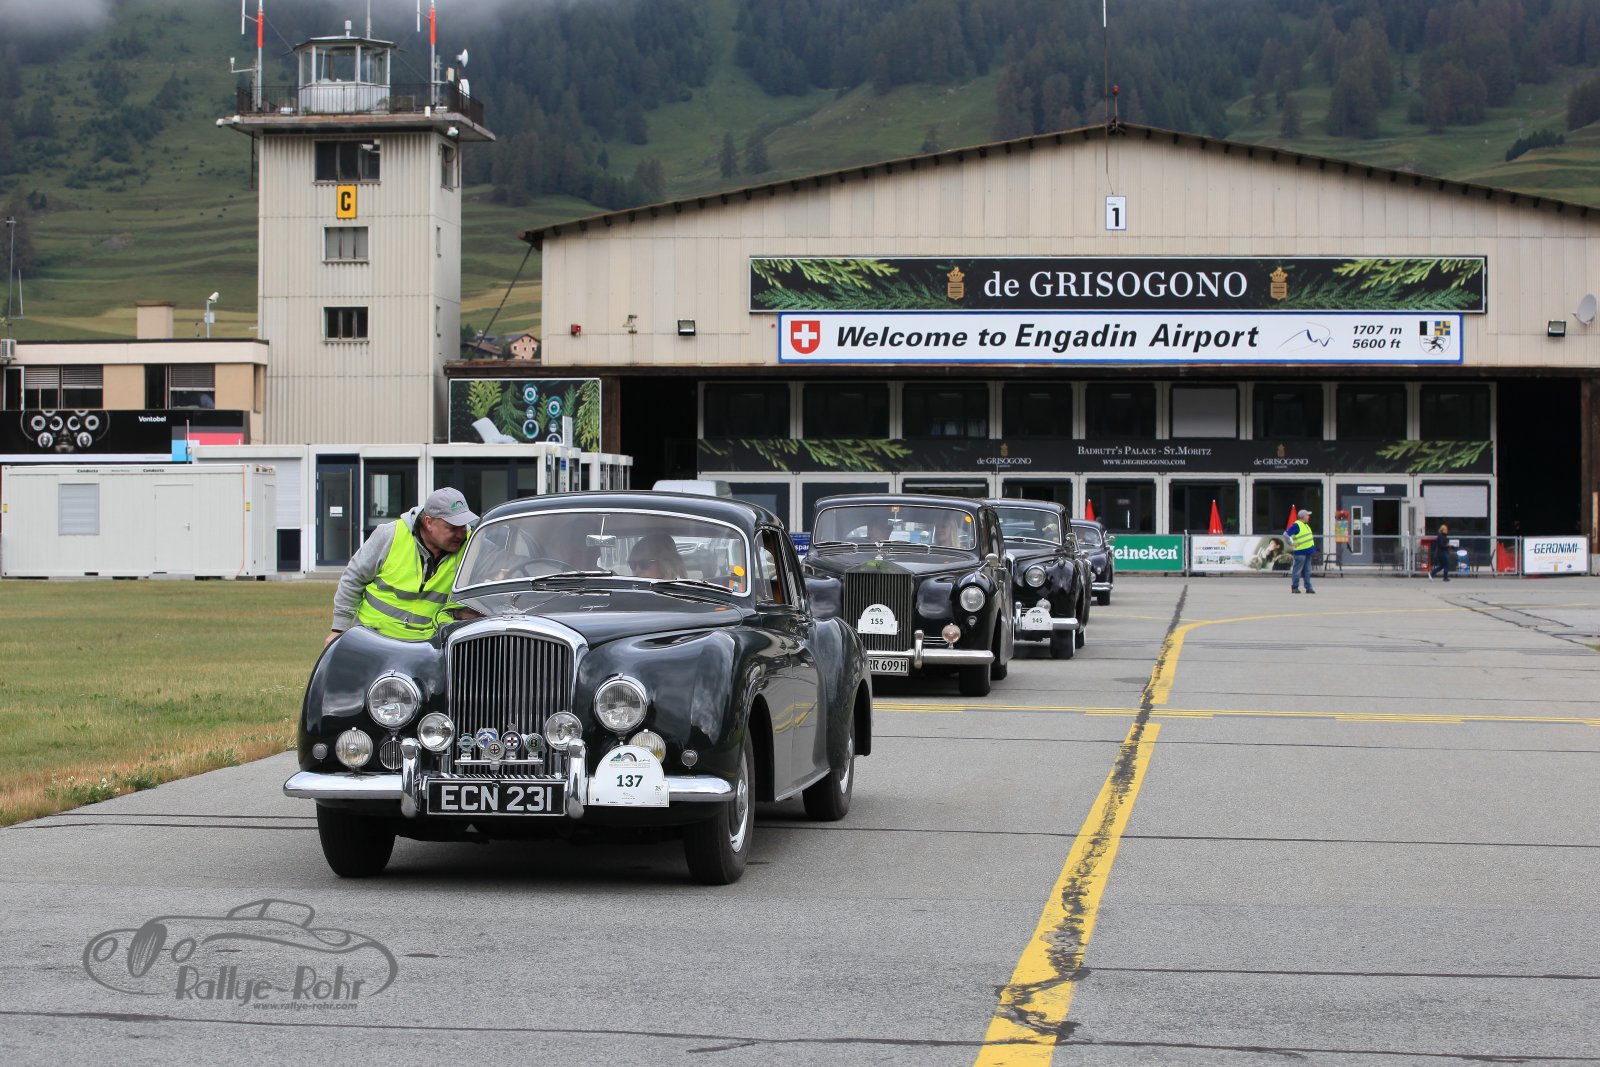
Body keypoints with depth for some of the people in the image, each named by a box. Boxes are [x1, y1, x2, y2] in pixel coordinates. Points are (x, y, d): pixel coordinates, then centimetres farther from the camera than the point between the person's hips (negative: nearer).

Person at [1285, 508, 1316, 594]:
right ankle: (1294, 587, 2)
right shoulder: (1297, 525, -12)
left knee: (1307, 571, 9)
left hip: (1308, 551, 9)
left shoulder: (1306, 525, 16)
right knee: (1297, 571, -4)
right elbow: (1286, 534, -17)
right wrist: (1292, 544, -17)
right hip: (1300, 551, -9)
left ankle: (1308, 587, 12)